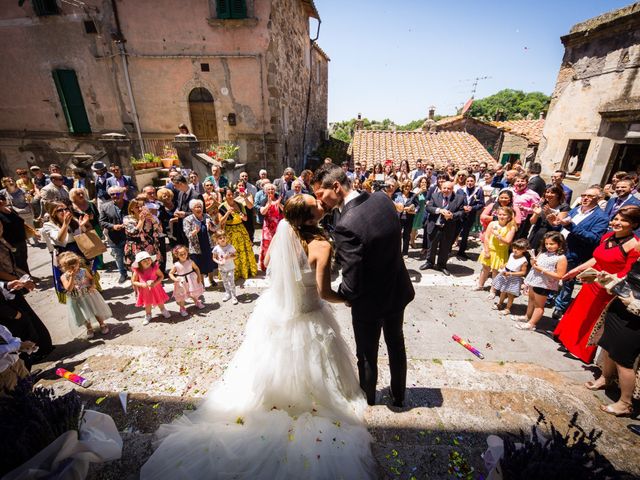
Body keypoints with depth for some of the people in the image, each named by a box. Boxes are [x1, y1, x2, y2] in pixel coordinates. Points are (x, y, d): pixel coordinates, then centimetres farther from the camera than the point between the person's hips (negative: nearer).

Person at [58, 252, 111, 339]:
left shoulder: (84, 270, -11)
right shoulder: (64, 277, -15)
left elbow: (91, 278, 3)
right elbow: (68, 289, -24)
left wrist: (92, 285, -16)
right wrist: (72, 277, -31)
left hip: (89, 294, 0)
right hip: (76, 299, 0)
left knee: (97, 311, 13)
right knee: (84, 315, 14)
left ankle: (102, 324, 35)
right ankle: (89, 329, 37)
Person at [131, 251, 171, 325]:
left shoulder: (154, 267, -20)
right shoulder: (137, 271, -18)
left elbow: (161, 276, -10)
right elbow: (133, 281, -8)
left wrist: (155, 283, -24)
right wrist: (142, 284, -24)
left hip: (155, 288, 0)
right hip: (145, 290, 0)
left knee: (160, 301, 19)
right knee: (147, 304, 18)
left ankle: (164, 311, 47)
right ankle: (148, 315, 44)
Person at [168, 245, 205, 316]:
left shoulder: (190, 262, -12)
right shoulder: (176, 265, -17)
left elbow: (196, 268, 1)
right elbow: (170, 273, -9)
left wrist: (199, 276, -5)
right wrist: (174, 279, -27)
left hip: (191, 280, 2)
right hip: (182, 282, -2)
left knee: (194, 294, 20)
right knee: (181, 296, 8)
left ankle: (197, 303, 46)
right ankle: (182, 308, 29)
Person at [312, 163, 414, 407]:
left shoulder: (345, 226, -34)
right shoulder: (382, 199, -11)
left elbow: (352, 284, -31)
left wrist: (343, 295, -7)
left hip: (369, 303, -7)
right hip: (398, 290, 7)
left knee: (367, 355, 21)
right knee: (396, 345, 28)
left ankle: (367, 399, 50)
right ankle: (398, 395, 53)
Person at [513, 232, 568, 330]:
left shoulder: (561, 258, -18)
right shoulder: (542, 252, 1)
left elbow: (559, 276, -21)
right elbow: (535, 260, 16)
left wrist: (542, 270, -25)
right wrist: (533, 262, -8)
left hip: (544, 285, -7)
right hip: (534, 280, 7)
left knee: (539, 305, 8)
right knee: (531, 299, 24)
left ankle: (531, 324, 20)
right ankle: (527, 316, 42)